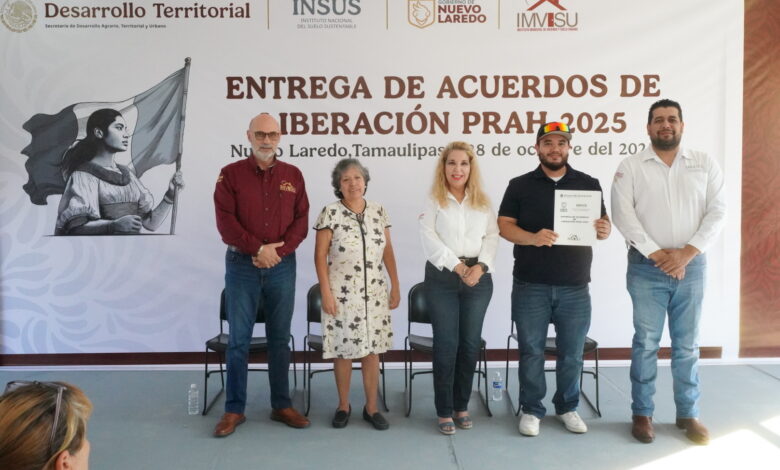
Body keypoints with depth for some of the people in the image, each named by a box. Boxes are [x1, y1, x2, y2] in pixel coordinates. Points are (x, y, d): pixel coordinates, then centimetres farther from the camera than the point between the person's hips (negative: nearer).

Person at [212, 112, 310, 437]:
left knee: (280, 338, 8)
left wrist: (278, 252, -12)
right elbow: (225, 221, -7)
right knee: (238, 339, 2)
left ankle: (282, 405, 18)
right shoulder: (231, 174, 1)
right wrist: (259, 248, -15)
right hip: (242, 265, -2)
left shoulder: (293, 175, 8)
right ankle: (234, 409, 12)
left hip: (283, 266, 2)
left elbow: (301, 221, 2)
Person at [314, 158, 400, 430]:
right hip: (342, 294, -3)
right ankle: (343, 406, 22)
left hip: (374, 293, 3)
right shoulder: (330, 214, -6)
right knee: (343, 351, 5)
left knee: (372, 350, 6)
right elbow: (320, 255, -6)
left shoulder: (378, 212, 5)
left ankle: (371, 408, 18)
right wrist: (326, 292, -11)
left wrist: (396, 286, 6)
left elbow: (388, 252, 9)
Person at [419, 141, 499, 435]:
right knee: (446, 344, -2)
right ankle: (444, 411, 8)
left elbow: (491, 238, 3)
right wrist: (458, 267, -15)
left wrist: (480, 266, -14)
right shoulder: (433, 201, 2)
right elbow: (430, 240, -8)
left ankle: (461, 405, 21)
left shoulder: (483, 202, 11)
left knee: (471, 343, 7)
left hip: (479, 278, 3)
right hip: (442, 278, -3)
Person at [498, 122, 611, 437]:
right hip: (530, 285, -1)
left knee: (572, 352, 10)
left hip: (575, 286, 2)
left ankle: (568, 408, 27)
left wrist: (605, 230, -14)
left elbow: (603, 222, 10)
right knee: (531, 351, 6)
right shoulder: (520, 185, 4)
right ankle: (531, 410, 20)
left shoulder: (589, 184, 8)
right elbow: (504, 225, -2)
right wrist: (532, 238, -21)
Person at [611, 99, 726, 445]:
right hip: (646, 268, -2)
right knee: (646, 342, 2)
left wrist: (687, 253, -12)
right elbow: (623, 215, -7)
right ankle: (642, 414, 13)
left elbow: (717, 211, 0)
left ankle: (688, 414, 20)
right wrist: (657, 254, -13)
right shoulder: (631, 166, 1)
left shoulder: (704, 164, 7)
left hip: (691, 266, 2)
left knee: (687, 344, 9)